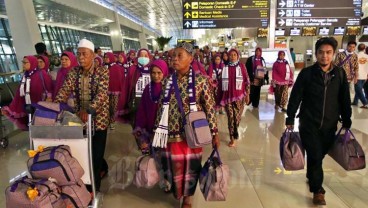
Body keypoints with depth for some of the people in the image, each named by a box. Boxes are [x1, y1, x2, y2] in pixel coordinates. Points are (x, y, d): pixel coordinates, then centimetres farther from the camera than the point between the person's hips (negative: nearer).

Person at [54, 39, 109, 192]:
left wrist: (89, 110, -37)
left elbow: (101, 94, -22)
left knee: (96, 155, 3)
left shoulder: (102, 72, -10)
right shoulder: (73, 72, 4)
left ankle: (94, 188, 21)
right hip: (79, 118, 4)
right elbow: (65, 90, -3)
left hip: (98, 119, -4)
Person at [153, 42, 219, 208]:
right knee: (173, 165, 13)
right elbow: (161, 107, 6)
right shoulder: (167, 81, 1)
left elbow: (210, 107, -7)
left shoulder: (200, 80, -8)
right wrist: (157, 131, 7)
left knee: (190, 165, 11)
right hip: (172, 132, 2)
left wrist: (214, 132, -7)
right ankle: (177, 191, 44)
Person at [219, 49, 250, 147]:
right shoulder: (225, 67, 6)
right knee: (230, 117, 1)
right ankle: (232, 138, 12)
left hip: (239, 96, -1)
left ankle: (235, 130, 31)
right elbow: (221, 82, 9)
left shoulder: (241, 66, 2)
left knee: (237, 117, 1)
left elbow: (247, 81, 3)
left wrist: (247, 94, 0)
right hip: (228, 96, 1)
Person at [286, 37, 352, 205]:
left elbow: (345, 100, 7)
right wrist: (290, 119, -6)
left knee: (320, 154, 14)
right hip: (309, 124, -3)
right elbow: (295, 97, -5)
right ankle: (317, 190, 17)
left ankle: (311, 176, 42)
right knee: (315, 155, -1)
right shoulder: (306, 73, -8)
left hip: (329, 125, 3)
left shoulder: (340, 74, 2)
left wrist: (347, 123, 8)